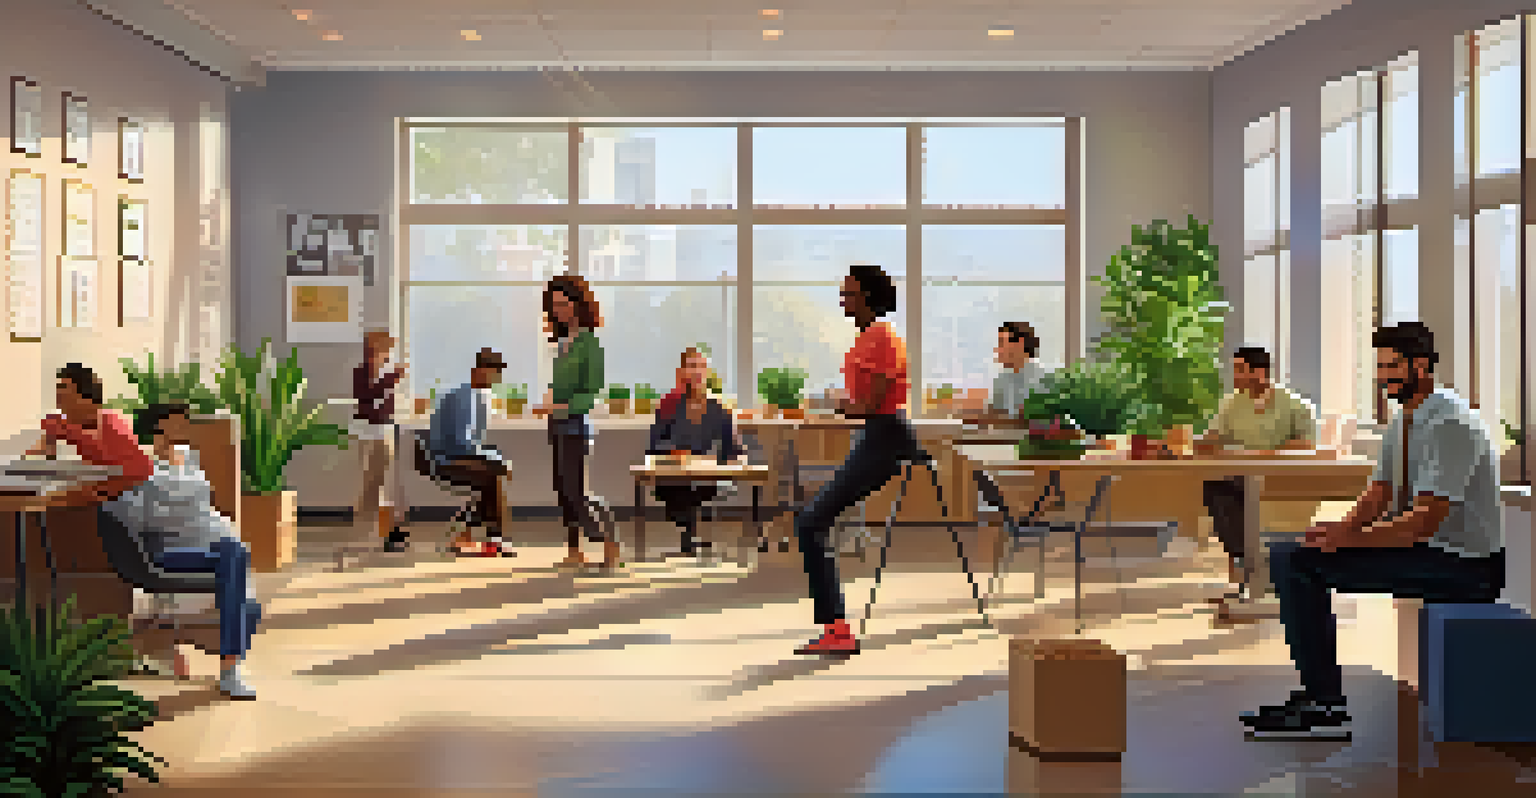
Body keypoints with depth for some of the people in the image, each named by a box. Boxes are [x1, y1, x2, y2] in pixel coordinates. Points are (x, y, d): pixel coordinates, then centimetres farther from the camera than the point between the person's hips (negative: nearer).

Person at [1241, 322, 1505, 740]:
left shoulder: (1450, 424, -19)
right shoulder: (1402, 423, 11)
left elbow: (1426, 518, -26)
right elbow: (1377, 496, 10)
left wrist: (1350, 538, -26)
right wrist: (1342, 527, -10)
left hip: (1462, 564, -10)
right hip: (1419, 547, 10)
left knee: (1304, 564, -22)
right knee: (1289, 557, 1)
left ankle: (1328, 706, -13)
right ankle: (1316, 692, -1)